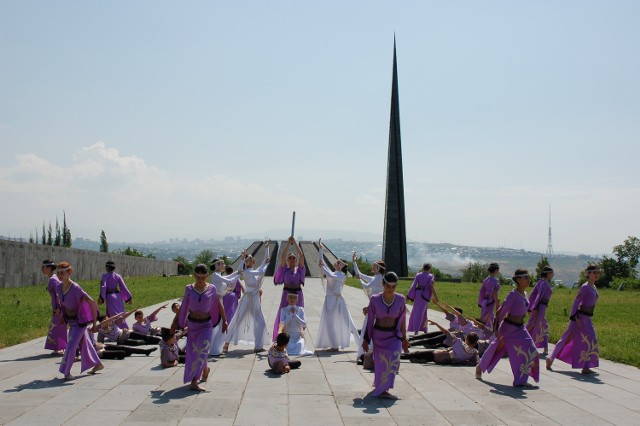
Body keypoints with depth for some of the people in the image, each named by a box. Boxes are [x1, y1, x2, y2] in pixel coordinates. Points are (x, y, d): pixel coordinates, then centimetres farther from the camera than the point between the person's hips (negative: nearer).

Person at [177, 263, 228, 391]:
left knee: (202, 351, -11)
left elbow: (218, 305, 7)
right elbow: (183, 307, 5)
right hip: (192, 323, 2)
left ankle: (194, 381, -7)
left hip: (206, 324, -1)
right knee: (193, 351, 9)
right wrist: (180, 324, 7)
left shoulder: (211, 288, -4)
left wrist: (224, 321, 9)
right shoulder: (189, 289, -3)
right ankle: (205, 369, 38)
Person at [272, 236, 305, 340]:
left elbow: (301, 256, -6)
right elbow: (282, 257, -9)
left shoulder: (299, 269, 6)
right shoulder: (284, 270, 4)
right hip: (286, 293, -1)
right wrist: (289, 244, -11)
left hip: (298, 294, 1)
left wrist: (295, 243, -8)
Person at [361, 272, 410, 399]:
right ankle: (379, 384, 35)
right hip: (378, 335, 0)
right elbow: (370, 320, -1)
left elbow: (402, 320, 2)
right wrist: (366, 339, 2)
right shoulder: (375, 299, -9)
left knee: (394, 358, -19)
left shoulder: (400, 299, -6)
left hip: (394, 335, 0)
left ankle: (384, 389, -17)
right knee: (379, 362, 8)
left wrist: (404, 339, 5)